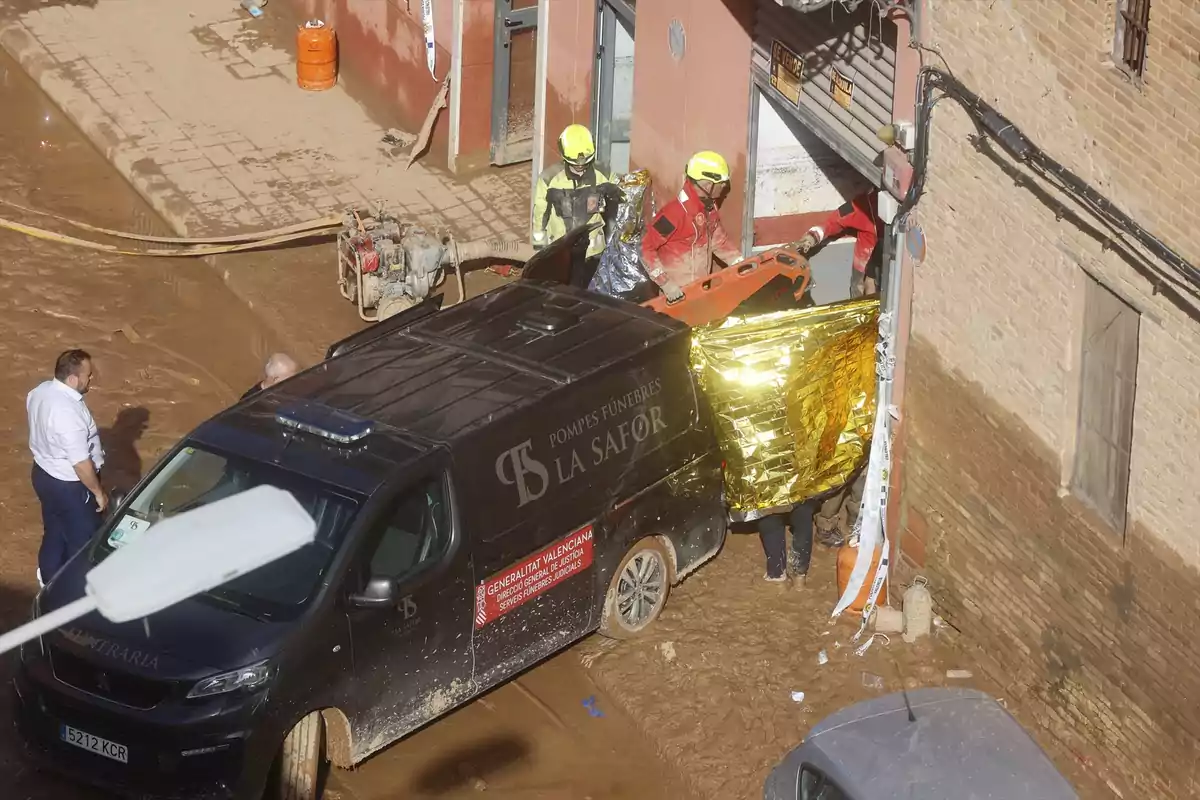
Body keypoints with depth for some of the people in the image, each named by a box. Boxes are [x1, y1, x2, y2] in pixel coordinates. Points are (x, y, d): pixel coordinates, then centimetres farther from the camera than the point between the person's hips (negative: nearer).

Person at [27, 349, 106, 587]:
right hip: (69, 486, -9)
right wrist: (98, 492, -16)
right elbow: (81, 462, -29)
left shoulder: (40, 391, -7)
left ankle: (49, 583, 45)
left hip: (44, 474, 9)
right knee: (82, 542, 11)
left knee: (54, 533, 27)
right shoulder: (68, 413, -36)